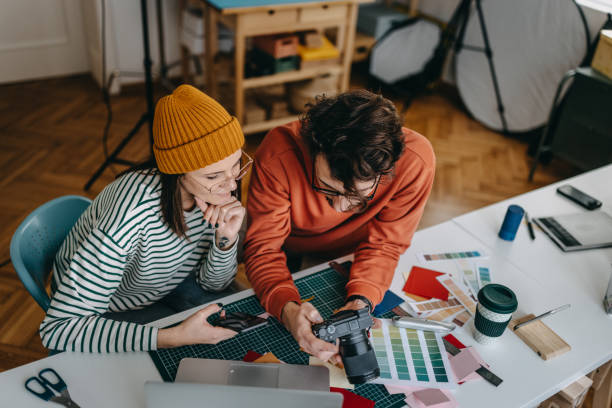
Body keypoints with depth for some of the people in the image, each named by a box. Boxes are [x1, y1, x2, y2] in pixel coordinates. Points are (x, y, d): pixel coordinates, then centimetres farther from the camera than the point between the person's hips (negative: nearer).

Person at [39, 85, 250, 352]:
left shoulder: (218, 186, -21)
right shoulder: (133, 211, -41)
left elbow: (213, 282, -10)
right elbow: (58, 329, -38)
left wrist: (227, 239, -32)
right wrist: (174, 337, -44)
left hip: (169, 281, 5)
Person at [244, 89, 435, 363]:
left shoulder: (415, 161, -33)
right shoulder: (278, 155, -37)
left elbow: (384, 244, -19)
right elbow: (262, 248, -28)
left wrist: (361, 302, -38)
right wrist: (287, 308, -47)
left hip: (347, 258, 3)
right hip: (290, 256, -2)